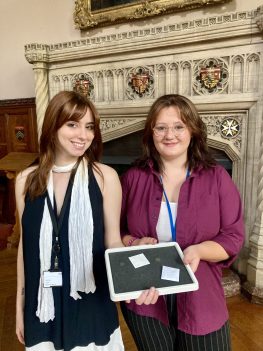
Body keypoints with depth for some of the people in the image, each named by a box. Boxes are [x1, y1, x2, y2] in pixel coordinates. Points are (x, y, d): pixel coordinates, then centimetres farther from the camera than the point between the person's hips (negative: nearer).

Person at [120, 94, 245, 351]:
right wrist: (133, 243, -17)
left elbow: (233, 237, -6)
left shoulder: (217, 178, -6)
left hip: (199, 300, 0)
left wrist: (198, 250, -23)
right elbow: (115, 230, 3)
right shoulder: (133, 178, -4)